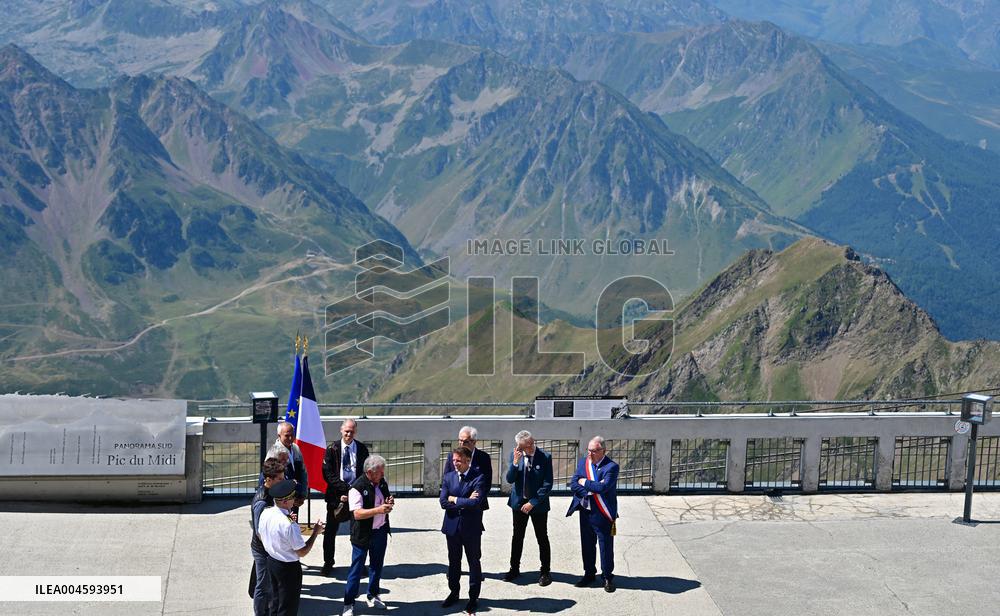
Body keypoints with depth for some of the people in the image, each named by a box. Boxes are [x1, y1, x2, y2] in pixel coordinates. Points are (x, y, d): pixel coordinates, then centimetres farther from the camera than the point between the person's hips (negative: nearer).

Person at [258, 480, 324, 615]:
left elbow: (261, 537, 9)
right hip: (288, 568, -8)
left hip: (271, 562, 8)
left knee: (277, 602, 26)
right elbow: (302, 552, -21)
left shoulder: (265, 513, -10)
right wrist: (315, 533, -13)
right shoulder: (289, 525, -33)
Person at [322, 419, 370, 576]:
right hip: (336, 494, -1)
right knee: (331, 530, 6)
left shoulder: (362, 449, 2)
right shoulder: (332, 449, -1)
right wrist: (345, 488, -16)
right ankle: (328, 562, 20)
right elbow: (327, 473, -6)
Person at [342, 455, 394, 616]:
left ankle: (373, 596, 38)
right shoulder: (357, 487, -20)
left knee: (377, 565, 20)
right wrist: (379, 510, -35)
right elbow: (357, 513, -26)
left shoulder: (382, 483, 2)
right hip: (363, 534, -7)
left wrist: (389, 503, -6)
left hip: (381, 531, 7)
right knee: (356, 568, 2)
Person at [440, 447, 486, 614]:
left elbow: (475, 502, -25)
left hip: (471, 527, -4)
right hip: (452, 526, 4)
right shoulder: (448, 477, 2)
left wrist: (454, 499, -14)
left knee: (474, 562, 8)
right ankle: (454, 593, 32)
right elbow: (443, 502, -8)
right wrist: (465, 501, -17)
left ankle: (473, 597, 20)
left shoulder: (479, 478, -12)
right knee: (454, 561, 17)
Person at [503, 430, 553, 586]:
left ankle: (545, 571, 17)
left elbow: (547, 485, -13)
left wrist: (533, 503, -16)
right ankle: (514, 568, 29)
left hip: (538, 504, -3)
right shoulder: (515, 455, -6)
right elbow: (510, 479, -8)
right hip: (519, 502, 3)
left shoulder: (544, 457, -14)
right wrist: (515, 462, -23)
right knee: (517, 537, 15)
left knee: (542, 538, 6)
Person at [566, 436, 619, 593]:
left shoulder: (611, 466, -14)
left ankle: (608, 577, 18)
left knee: (606, 546, 4)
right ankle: (589, 574, 31)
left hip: (602, 514, -5)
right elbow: (573, 484, -3)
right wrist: (591, 490, -17)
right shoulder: (583, 463, 4)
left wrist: (585, 482, -14)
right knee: (587, 545, 16)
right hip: (585, 512, 5)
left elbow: (603, 487, -27)